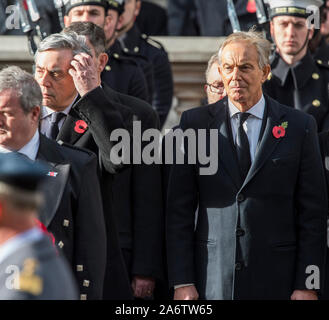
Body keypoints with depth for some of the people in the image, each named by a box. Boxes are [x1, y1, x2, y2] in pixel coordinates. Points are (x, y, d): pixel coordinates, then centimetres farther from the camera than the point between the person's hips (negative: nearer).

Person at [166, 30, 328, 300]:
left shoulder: (299, 126, 3)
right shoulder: (195, 123, 6)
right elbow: (179, 210, 4)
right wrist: (182, 282, -3)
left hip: (276, 280, -1)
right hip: (210, 282, 1)